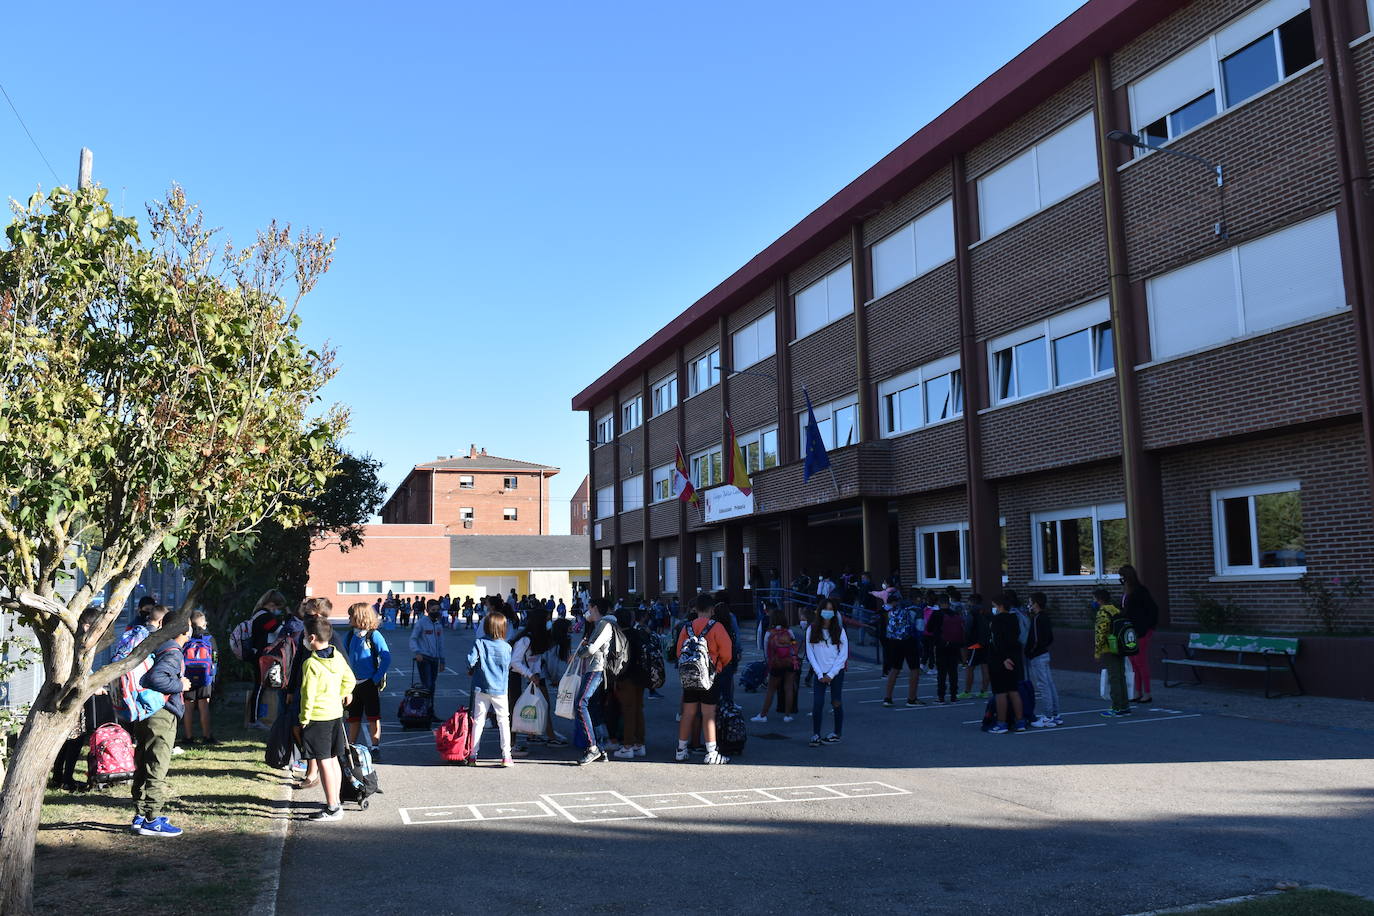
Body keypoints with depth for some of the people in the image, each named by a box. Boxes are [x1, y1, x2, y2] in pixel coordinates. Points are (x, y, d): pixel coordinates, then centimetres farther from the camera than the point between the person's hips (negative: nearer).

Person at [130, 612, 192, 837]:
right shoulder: (173, 653, -15)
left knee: (143, 767, 15)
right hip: (161, 717, -9)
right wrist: (179, 685, -16)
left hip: (144, 716, 9)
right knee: (156, 769, -4)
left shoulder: (158, 648, 13)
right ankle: (152, 821, 0)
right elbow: (155, 678, -29)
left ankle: (140, 815, 24)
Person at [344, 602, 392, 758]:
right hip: (353, 684, 5)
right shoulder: (350, 636, 6)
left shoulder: (374, 635, -10)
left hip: (370, 683, -5)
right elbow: (344, 657, 16)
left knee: (373, 718, 1)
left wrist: (376, 678, -13)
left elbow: (386, 658, -12)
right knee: (353, 718, 13)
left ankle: (375, 748, 8)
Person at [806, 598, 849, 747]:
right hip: (820, 673, 0)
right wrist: (820, 674, -6)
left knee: (836, 703, 6)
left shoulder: (839, 630, -1)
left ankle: (837, 734, 19)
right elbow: (810, 653, 1)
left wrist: (831, 674, -7)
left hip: (837, 672, 0)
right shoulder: (812, 630, 1)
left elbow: (843, 654, -2)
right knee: (817, 703, -8)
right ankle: (816, 735, 2)